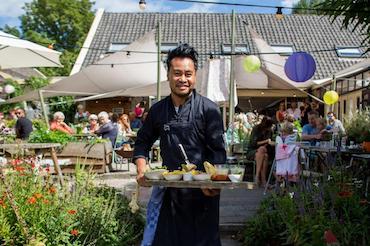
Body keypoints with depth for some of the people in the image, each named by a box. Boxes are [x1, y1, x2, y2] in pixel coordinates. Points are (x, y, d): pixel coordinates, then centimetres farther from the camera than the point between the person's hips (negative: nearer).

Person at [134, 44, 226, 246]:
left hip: (202, 191, -3)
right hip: (169, 190, 4)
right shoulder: (157, 110, 5)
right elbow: (143, 141, 16)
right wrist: (142, 170, 0)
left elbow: (218, 151, -9)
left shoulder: (209, 109, -7)